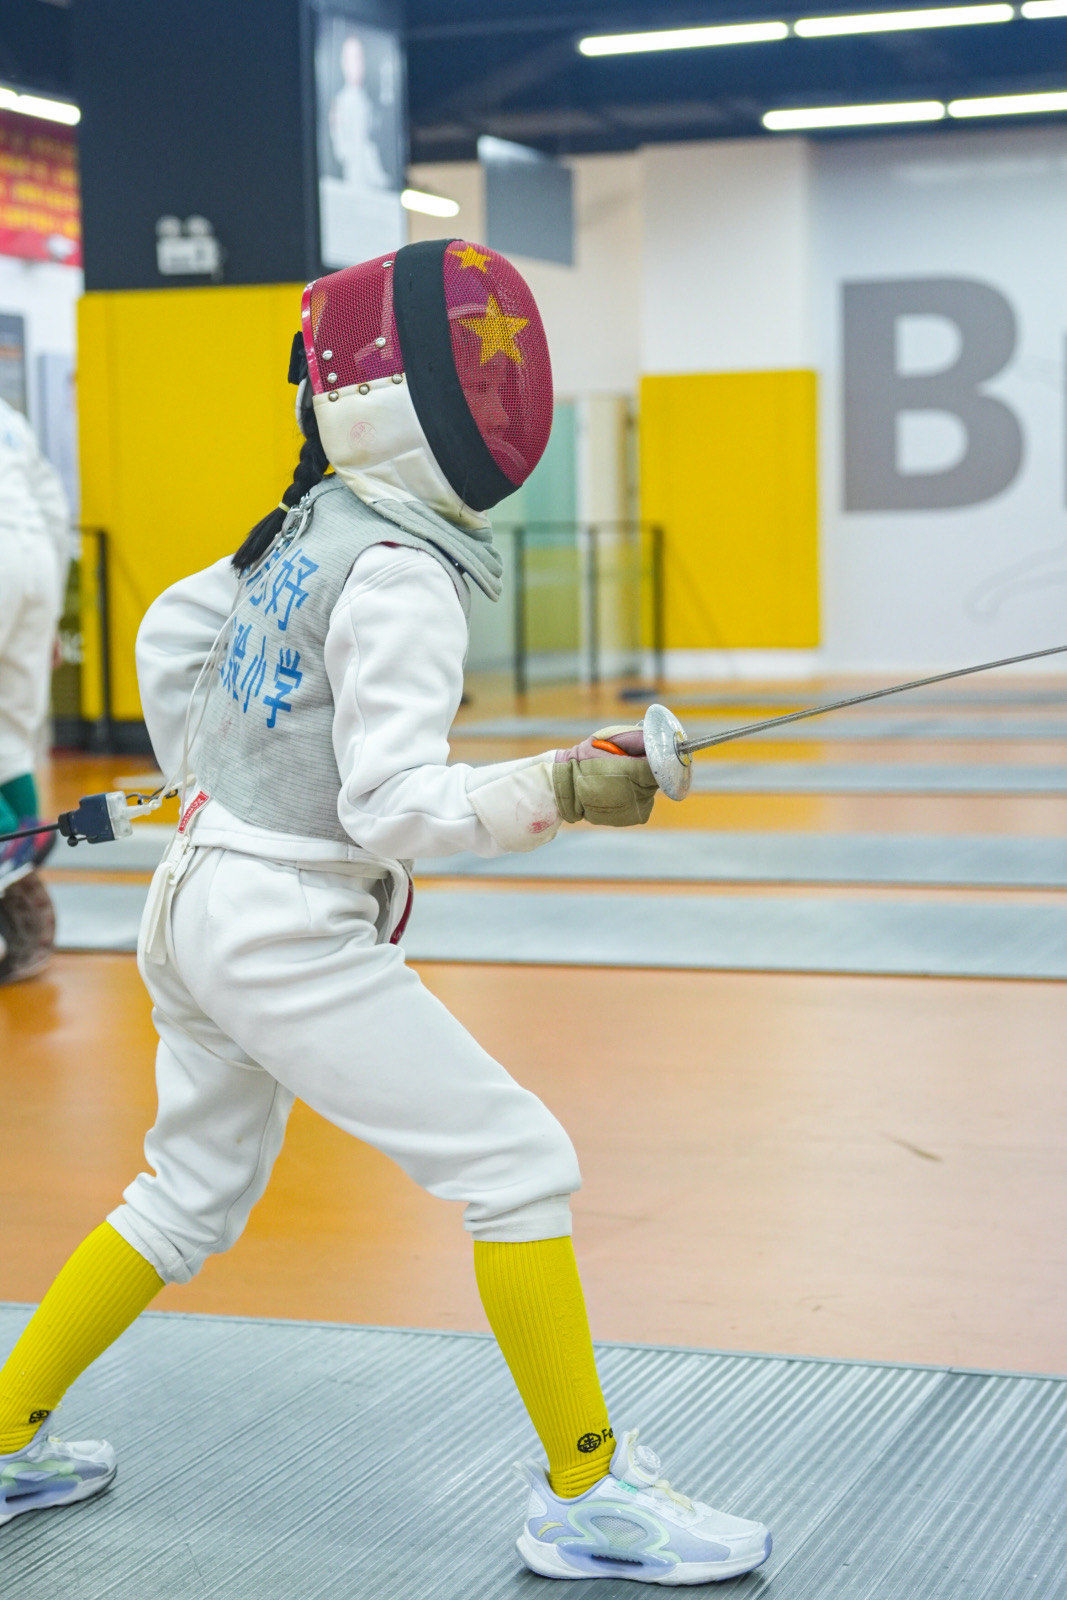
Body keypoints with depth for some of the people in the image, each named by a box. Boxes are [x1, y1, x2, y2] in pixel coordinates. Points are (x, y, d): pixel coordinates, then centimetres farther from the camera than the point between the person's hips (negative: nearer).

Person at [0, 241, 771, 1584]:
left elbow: (169, 635, 21)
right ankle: (588, 1497, 2)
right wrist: (557, 791, -31)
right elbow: (394, 808, -25)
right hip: (289, 935, -9)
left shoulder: (307, 529, 7)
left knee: (195, 1195, 24)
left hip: (199, 906, 9)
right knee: (519, 1168, -4)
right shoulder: (399, 578, -19)